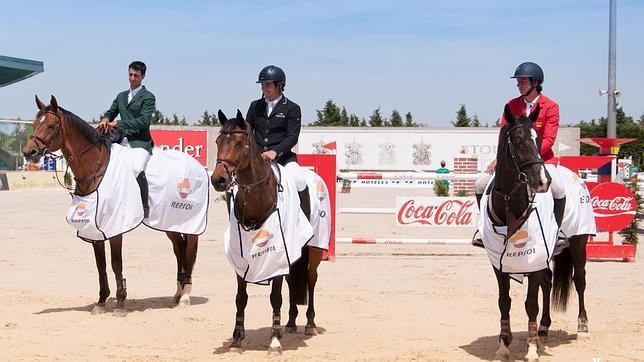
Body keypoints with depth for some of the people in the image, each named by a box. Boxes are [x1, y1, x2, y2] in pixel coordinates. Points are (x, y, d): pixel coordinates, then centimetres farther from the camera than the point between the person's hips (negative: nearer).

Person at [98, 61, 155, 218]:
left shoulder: (148, 97, 0)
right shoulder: (121, 96, 21)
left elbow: (143, 121, -11)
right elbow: (111, 112, 24)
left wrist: (117, 124, -15)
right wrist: (105, 119, -3)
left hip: (140, 142, -7)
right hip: (122, 140, 7)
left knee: (136, 168, -32)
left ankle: (145, 206, -20)